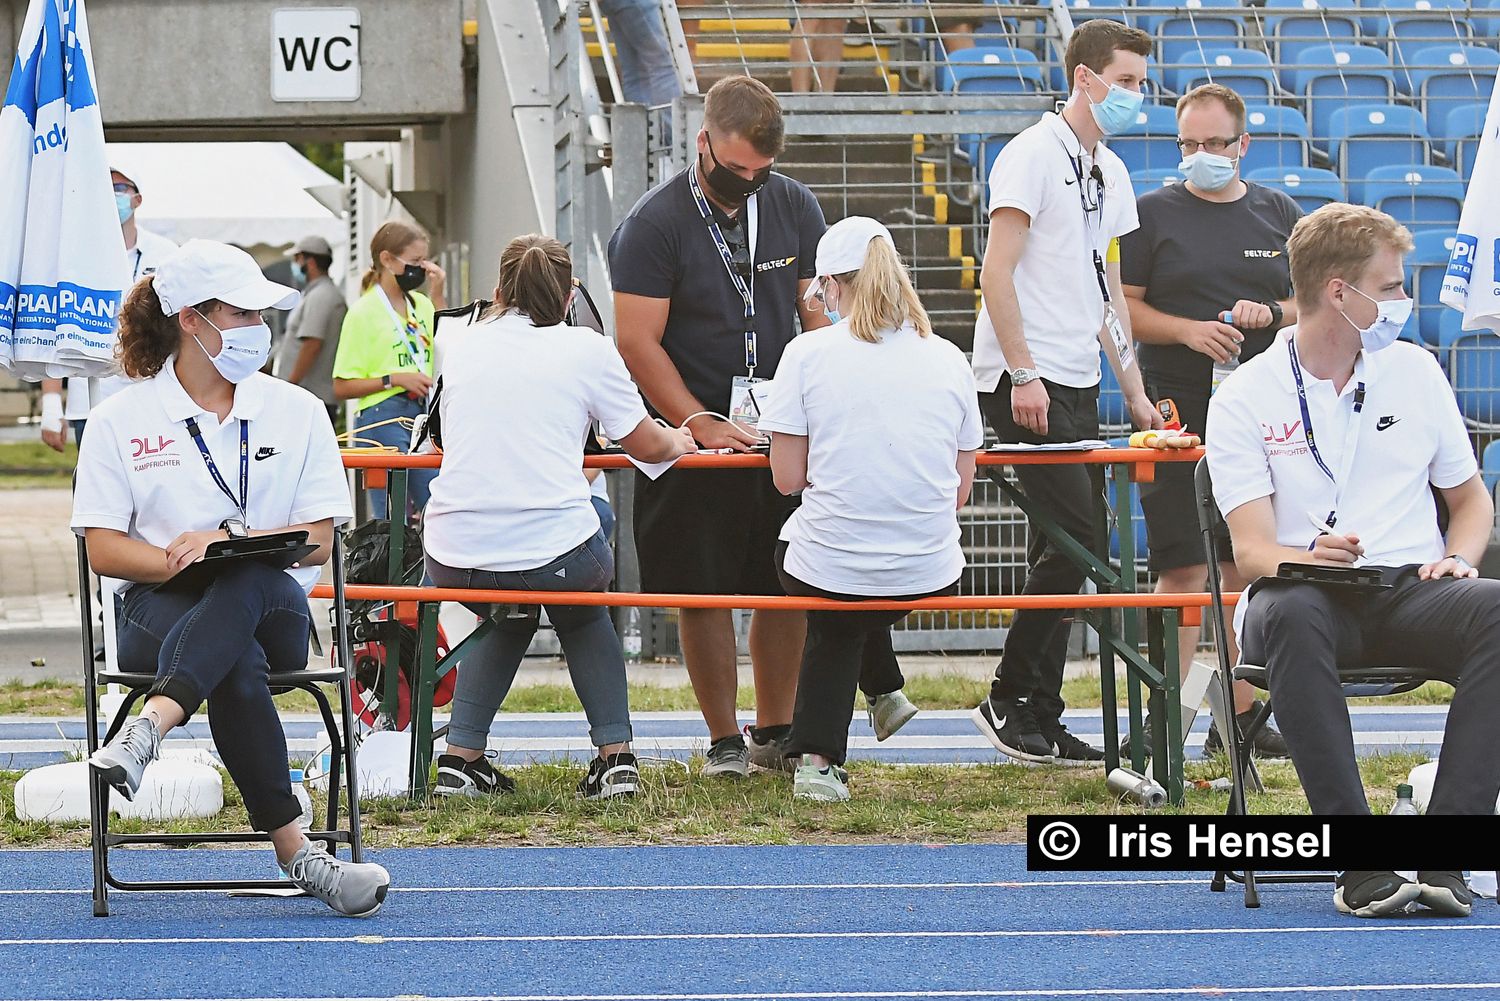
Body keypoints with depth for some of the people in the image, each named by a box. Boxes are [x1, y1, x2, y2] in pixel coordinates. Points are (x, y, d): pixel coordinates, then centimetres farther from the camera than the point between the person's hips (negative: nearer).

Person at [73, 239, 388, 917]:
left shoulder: (296, 411, 12)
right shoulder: (120, 419, 7)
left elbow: (318, 541, 5)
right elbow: (104, 550, 3)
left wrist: (227, 540, -13)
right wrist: (175, 562, -17)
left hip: (272, 600, 1)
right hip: (159, 608, -1)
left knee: (248, 582, -40)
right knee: (236, 665, -39)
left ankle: (150, 728, -61)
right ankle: (293, 850, -47)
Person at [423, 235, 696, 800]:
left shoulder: (463, 348, 12)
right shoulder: (587, 350, 3)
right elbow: (648, 446, 11)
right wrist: (677, 442, 35)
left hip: (455, 562, 2)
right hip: (554, 556, -2)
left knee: (509, 618, 36)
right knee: (582, 613, 33)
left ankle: (460, 757, 23)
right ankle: (615, 757, 21)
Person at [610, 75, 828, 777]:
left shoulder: (794, 208, 7)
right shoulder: (655, 223, -7)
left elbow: (820, 314, 11)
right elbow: (638, 342, -10)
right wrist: (700, 424, -18)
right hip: (694, 435, -4)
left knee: (787, 587, 4)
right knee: (705, 592, -1)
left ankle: (776, 732, 15)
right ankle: (724, 740, 7)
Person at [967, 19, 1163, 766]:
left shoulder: (1110, 173, 17)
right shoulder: (1033, 156, -9)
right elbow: (997, 271, -14)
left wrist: (1135, 392, 15)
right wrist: (1022, 374, -19)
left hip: (1078, 385, 9)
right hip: (1027, 381, -9)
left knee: (1066, 550, 7)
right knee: (1074, 541, -14)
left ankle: (1040, 718, 11)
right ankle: (1009, 700, -5)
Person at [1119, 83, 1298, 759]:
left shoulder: (1280, 215, 12)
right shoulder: (1153, 214, 4)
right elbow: (1123, 308, 1)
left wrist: (1270, 313, -6)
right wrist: (1187, 330, -15)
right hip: (1179, 416, -3)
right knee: (1183, 569, -8)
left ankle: (1240, 716, 13)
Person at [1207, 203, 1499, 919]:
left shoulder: (1414, 371, 16)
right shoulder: (1244, 399, 3)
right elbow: (1250, 548, -5)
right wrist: (1309, 560, -28)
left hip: (1411, 593, 3)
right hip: (1309, 596, -3)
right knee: (1289, 617, -40)